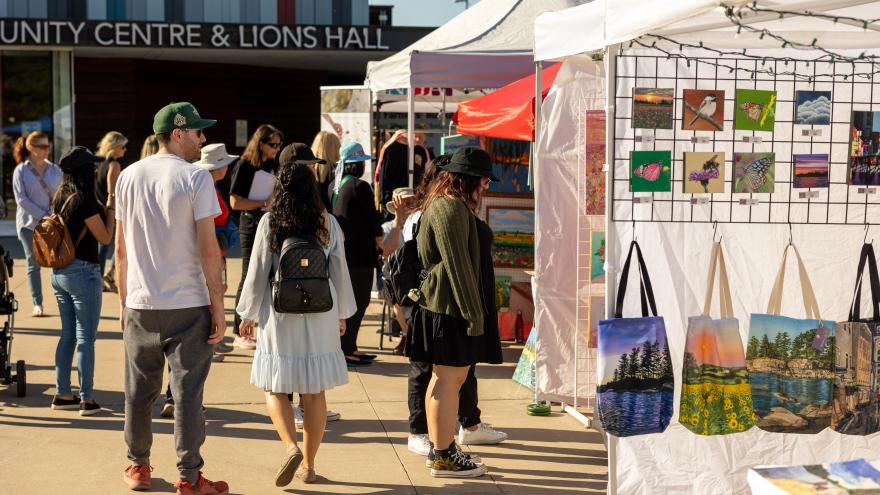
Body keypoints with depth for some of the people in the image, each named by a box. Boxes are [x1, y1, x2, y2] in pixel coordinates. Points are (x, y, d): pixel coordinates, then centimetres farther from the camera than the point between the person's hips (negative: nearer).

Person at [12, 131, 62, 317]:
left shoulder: (55, 170, 7)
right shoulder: (21, 171, -2)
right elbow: (21, 199, -8)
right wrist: (43, 215, -14)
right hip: (29, 224, -1)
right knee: (33, 264, 3)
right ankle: (37, 304, 9)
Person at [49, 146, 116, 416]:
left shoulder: (60, 198, 7)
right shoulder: (84, 201, -18)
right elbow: (105, 237, -11)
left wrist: (103, 209, 11)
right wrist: (111, 209, 0)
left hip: (59, 272, 8)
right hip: (83, 273, -8)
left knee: (68, 335, 16)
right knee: (86, 338, -1)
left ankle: (62, 394, 22)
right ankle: (86, 400, 4)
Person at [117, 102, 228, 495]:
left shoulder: (128, 176, 6)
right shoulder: (195, 178, -9)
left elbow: (121, 248, 9)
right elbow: (208, 247, -11)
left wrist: (123, 301, 17)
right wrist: (218, 304, -5)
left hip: (140, 304, 5)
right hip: (188, 304, -4)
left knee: (139, 391, 14)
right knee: (187, 391, 2)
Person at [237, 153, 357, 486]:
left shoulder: (270, 223, -7)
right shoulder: (329, 223, 0)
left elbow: (257, 272, -3)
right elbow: (340, 272, 6)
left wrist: (249, 314, 9)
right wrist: (342, 313, 19)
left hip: (279, 314, -2)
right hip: (320, 316, 2)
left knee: (275, 388, 8)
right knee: (314, 393, 9)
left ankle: (291, 446, -14)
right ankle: (308, 464, 15)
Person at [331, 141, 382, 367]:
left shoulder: (337, 186, 10)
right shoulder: (360, 187, -14)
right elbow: (372, 218, -10)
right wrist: (380, 241, 6)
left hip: (342, 251, 8)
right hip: (360, 252, -8)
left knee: (354, 300, 16)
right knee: (358, 301, -3)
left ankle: (349, 347, 20)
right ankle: (346, 350, -3)